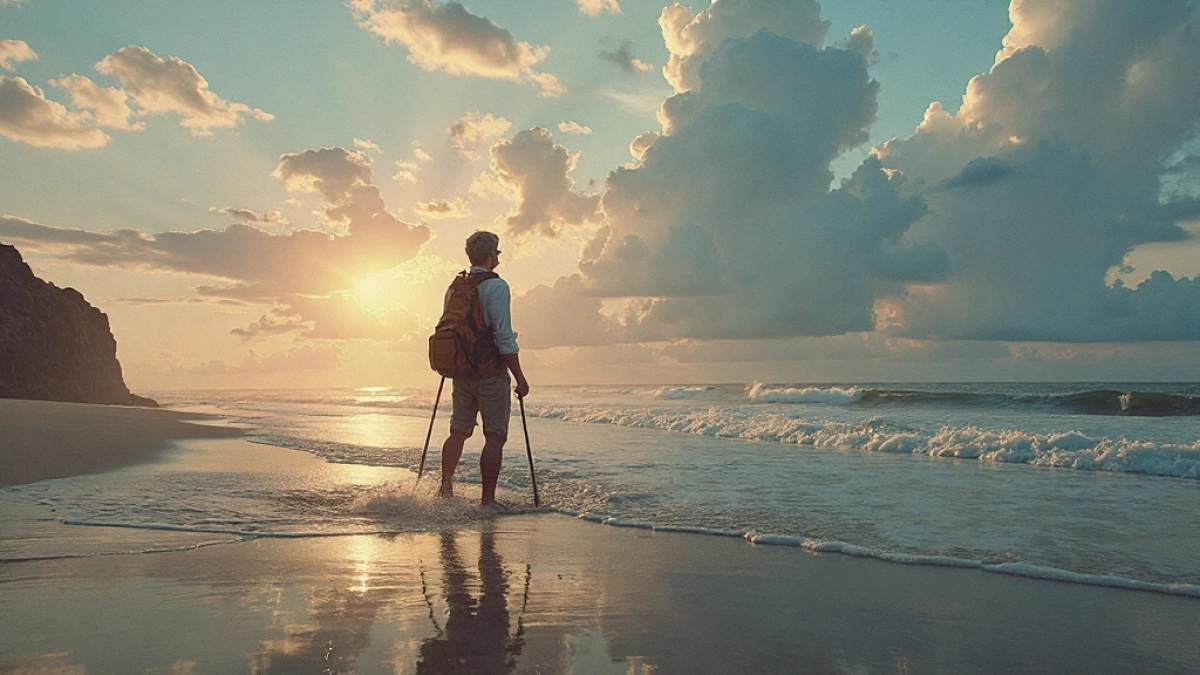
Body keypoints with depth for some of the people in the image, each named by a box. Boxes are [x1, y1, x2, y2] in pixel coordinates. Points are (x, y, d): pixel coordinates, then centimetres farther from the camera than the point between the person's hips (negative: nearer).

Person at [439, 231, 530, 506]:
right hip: (491, 372, -7)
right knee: (495, 436, 0)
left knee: (459, 431, 19)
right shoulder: (496, 286, -12)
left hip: (461, 372, 7)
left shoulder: (454, 287, 9)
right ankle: (487, 499, 1)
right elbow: (503, 337, -18)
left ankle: (446, 484, 13)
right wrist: (520, 378, -14)